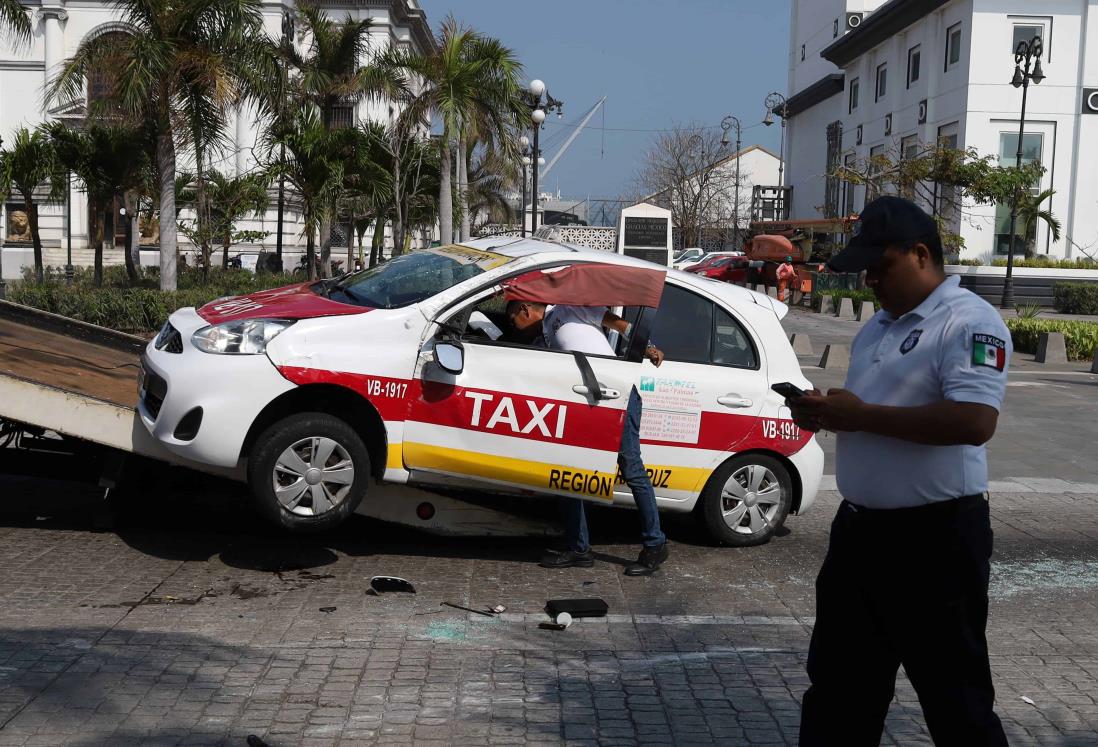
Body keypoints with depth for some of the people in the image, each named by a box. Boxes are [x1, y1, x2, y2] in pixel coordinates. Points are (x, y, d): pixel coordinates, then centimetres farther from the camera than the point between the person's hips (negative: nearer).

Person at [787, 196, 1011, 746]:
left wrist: (860, 415, -23)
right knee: (839, 681, 18)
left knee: (953, 691, 6)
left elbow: (973, 422, -28)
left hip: (934, 537, -9)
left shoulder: (969, 322, -15)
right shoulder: (877, 328, 14)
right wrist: (825, 413, 1)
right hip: (859, 527, 9)